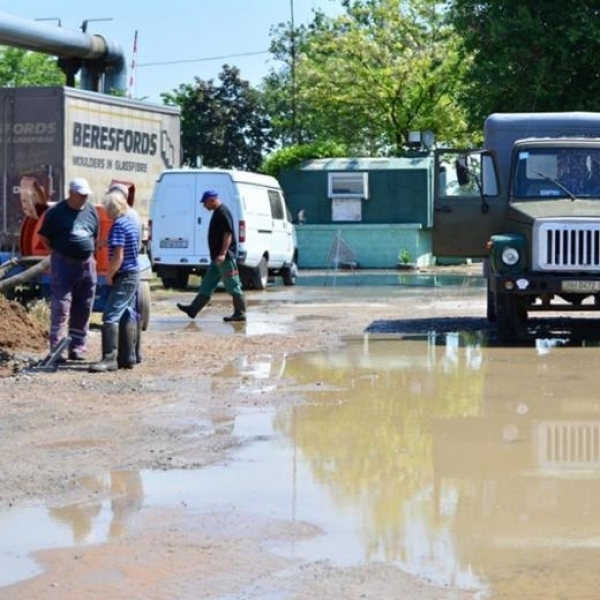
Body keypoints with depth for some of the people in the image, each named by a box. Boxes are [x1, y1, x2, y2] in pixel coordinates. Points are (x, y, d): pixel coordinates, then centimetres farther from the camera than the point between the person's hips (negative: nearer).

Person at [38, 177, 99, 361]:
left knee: (82, 310, 8)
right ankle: (56, 349, -8)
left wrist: (89, 254, 11)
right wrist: (58, 254, -3)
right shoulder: (56, 212, -6)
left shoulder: (91, 211, 7)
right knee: (61, 308, -9)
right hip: (63, 264, -5)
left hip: (86, 265, 5)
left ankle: (77, 348, 16)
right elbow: (44, 237, 0)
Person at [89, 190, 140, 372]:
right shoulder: (131, 223, 12)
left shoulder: (118, 226, -17)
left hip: (123, 277, -10)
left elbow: (118, 256, -22)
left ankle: (109, 359, -20)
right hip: (133, 275, 10)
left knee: (110, 317, -13)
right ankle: (129, 357, 18)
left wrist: (109, 276, -11)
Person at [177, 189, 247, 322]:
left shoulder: (223, 212, -15)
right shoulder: (217, 212, 16)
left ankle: (240, 314, 0)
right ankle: (193, 309, 14)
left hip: (225, 258, -11)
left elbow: (228, 234, -23)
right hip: (218, 257, 11)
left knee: (233, 286, -4)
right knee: (207, 284, 11)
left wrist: (223, 253, -28)